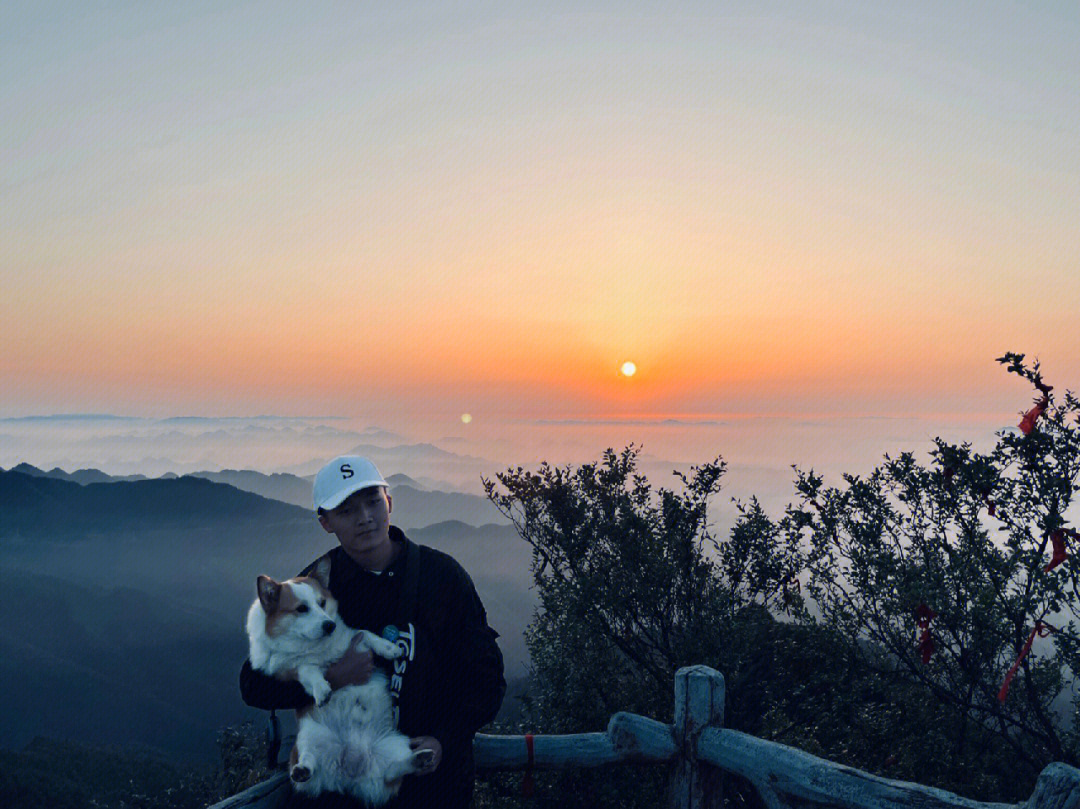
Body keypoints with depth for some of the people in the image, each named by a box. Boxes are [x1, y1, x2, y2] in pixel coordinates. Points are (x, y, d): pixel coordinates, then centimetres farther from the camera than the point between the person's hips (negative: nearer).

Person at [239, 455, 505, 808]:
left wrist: (444, 741, -16)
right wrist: (328, 678, -19)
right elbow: (254, 684, -2)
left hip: (428, 770, 0)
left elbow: (486, 677, -2)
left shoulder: (443, 575, -6)